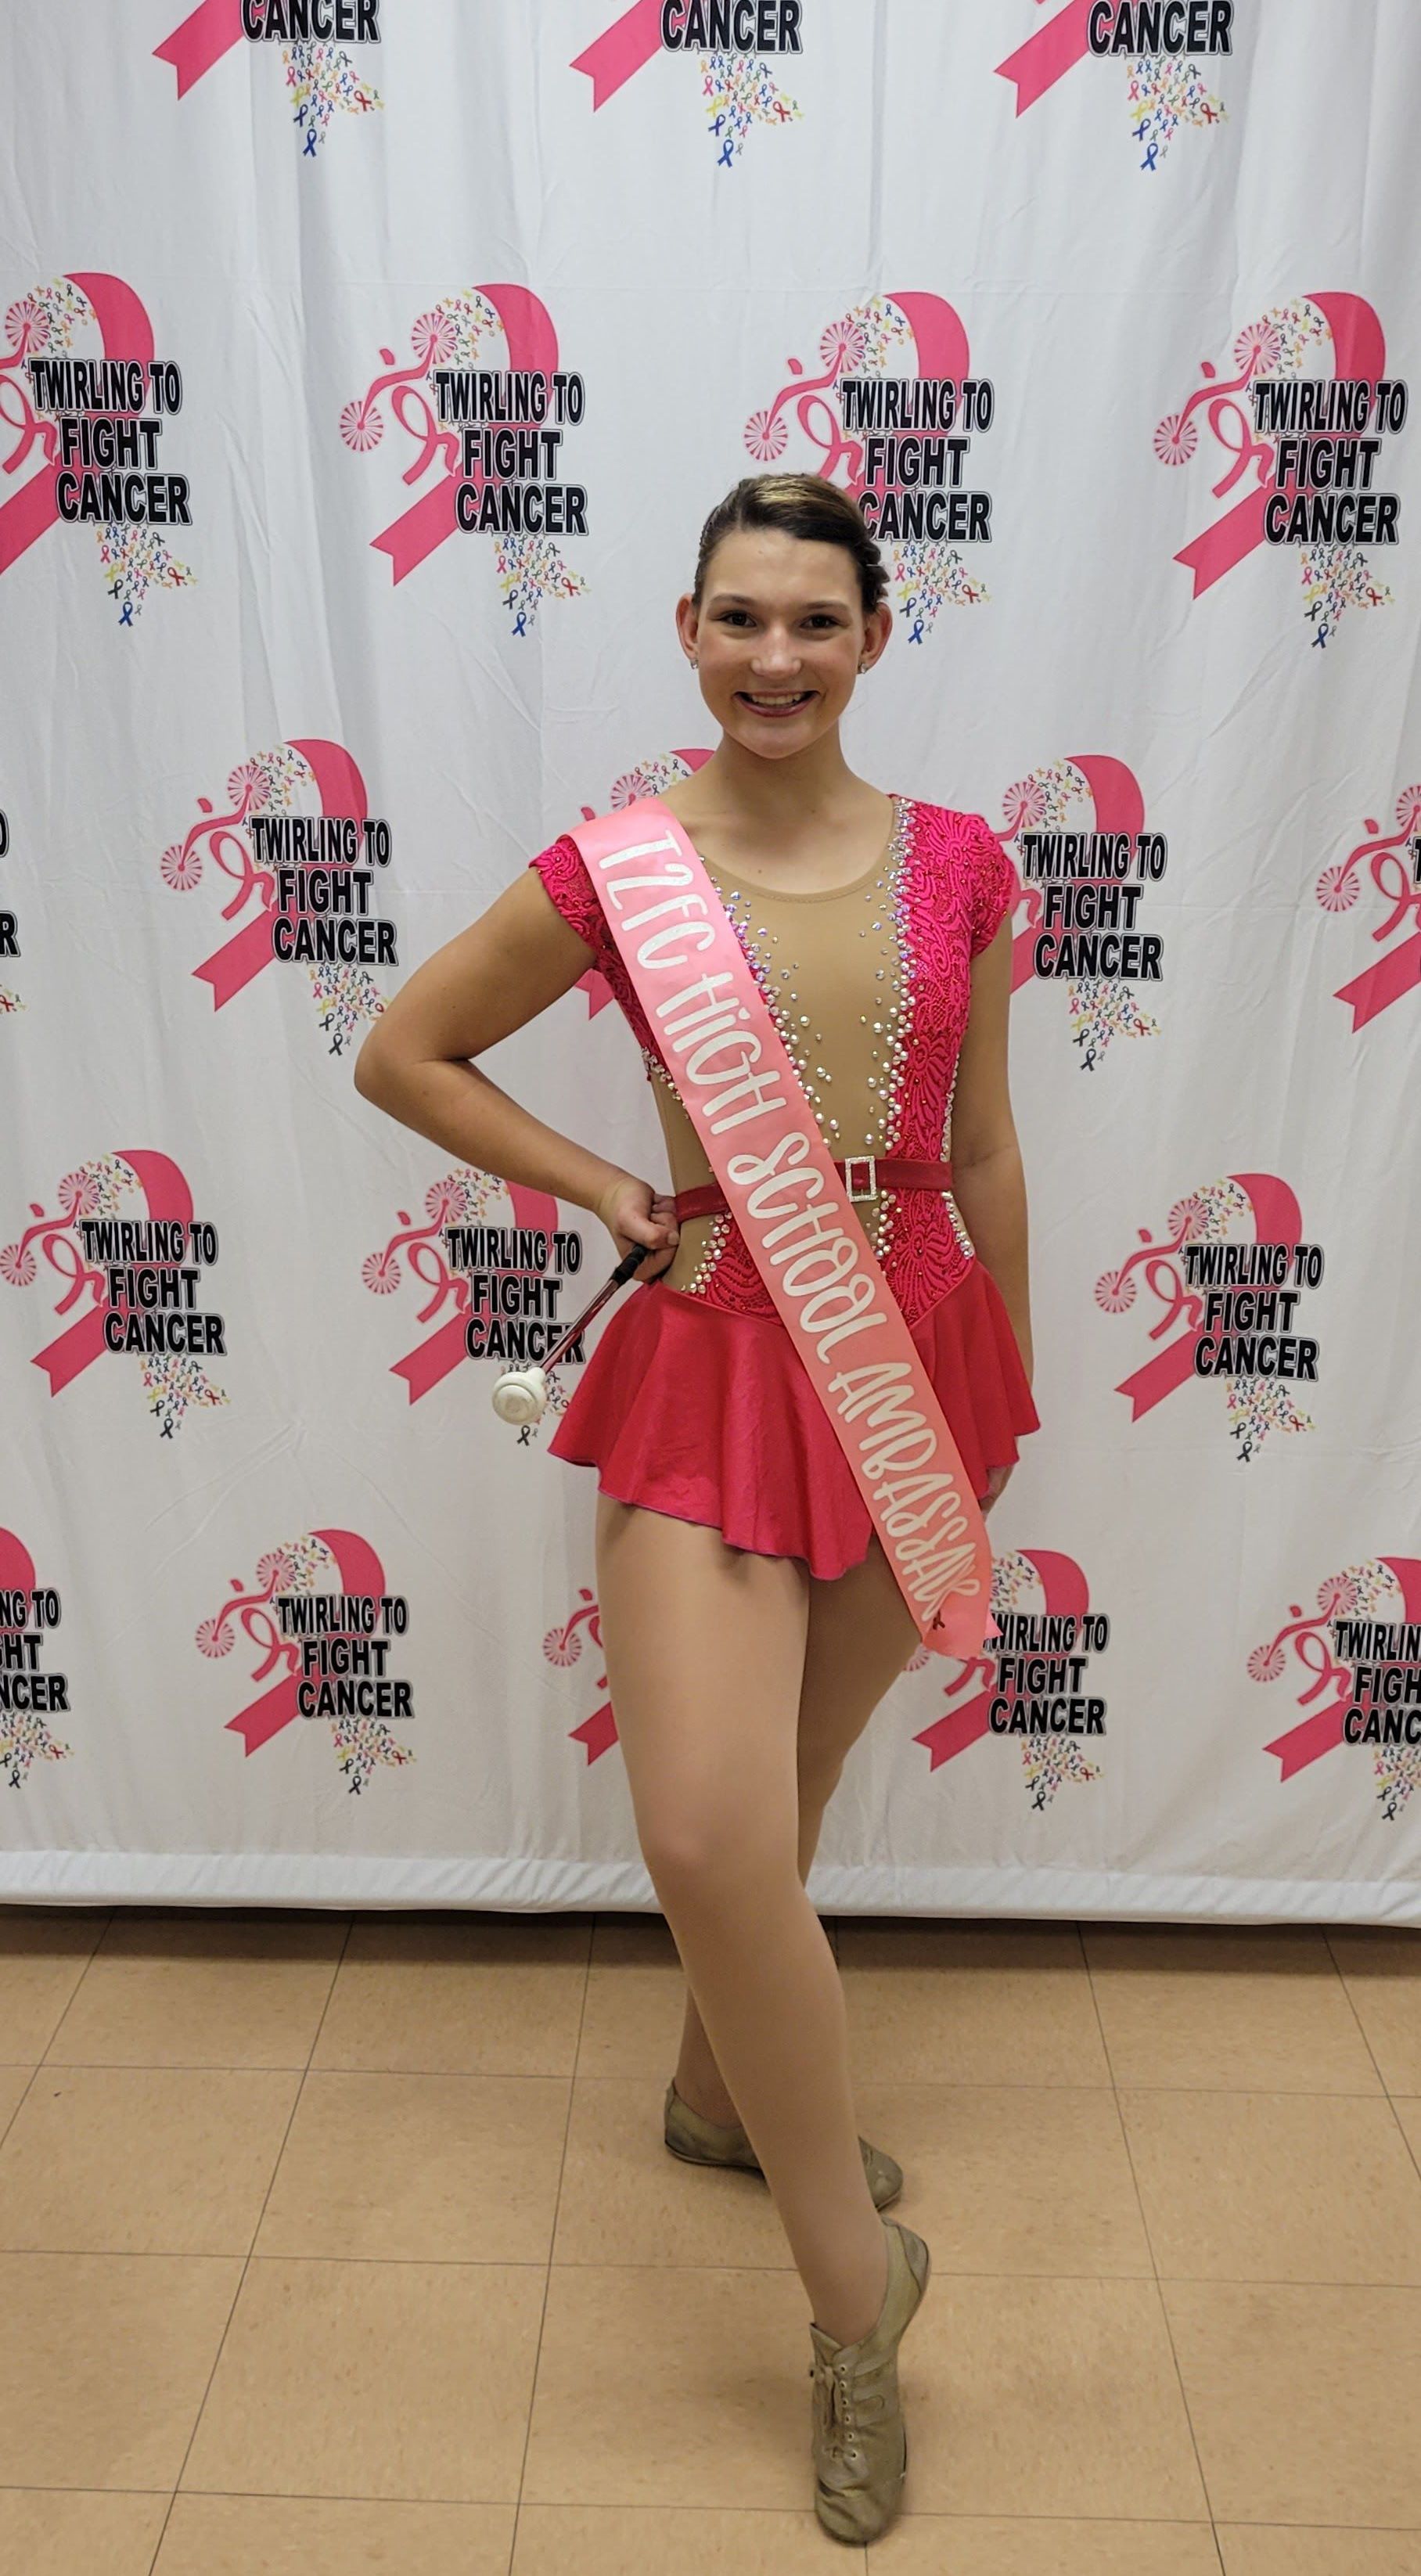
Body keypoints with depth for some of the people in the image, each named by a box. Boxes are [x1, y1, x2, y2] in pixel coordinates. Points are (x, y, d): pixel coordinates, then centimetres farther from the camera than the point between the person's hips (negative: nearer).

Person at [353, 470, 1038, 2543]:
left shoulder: (958, 864, 0)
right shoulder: (615, 871, -6)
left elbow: (984, 1153, 9)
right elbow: (404, 1054, 6)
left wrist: (1009, 1386, 15)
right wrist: (603, 1189, -3)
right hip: (714, 1357, -3)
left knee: (788, 1791, 19)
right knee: (712, 1839, -15)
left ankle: (727, 2093, 47)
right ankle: (857, 2281, 8)